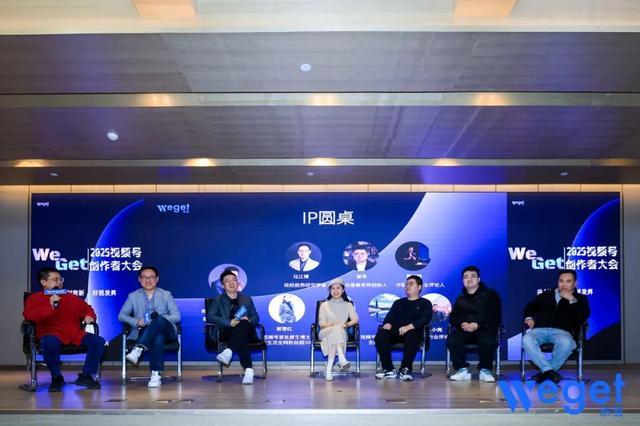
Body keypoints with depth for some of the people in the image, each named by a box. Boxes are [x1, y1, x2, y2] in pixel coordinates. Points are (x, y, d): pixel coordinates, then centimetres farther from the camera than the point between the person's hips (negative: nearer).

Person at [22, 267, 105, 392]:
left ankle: (86, 376, -2)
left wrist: (89, 316, 8)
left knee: (98, 341, -18)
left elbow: (86, 308, 32)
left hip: (75, 333, 4)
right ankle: (57, 378, -16)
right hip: (52, 333, -4)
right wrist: (50, 306, -18)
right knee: (50, 343, -41)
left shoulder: (71, 297, 24)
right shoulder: (35, 298, 10)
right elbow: (28, 316, -8)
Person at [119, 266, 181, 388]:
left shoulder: (166, 295, 14)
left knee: (160, 320, -39)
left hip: (165, 330, 0)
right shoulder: (133, 296, 16)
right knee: (158, 337, -39)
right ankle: (156, 374, -46)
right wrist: (136, 322, -11)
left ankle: (138, 349, -52)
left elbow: (176, 316, 3)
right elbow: (121, 316, 11)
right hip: (143, 332, 0)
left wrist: (159, 319, -16)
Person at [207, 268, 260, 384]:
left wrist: (248, 320, -8)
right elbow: (210, 317, 1)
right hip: (227, 332, -2)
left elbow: (256, 317, 20)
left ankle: (229, 351, -53)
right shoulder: (218, 300, 19)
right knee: (242, 340, -41)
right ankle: (248, 370, -54)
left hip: (246, 331, 2)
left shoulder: (247, 299, 28)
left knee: (244, 324, -40)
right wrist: (229, 322, -15)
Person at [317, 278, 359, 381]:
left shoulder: (348, 305, 16)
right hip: (325, 333, -1)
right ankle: (341, 359, -56)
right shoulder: (324, 305, 14)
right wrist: (332, 325, -18)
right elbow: (321, 324, 3)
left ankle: (329, 368, -47)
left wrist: (346, 324, -21)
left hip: (341, 333, 1)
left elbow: (355, 319, 0)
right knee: (336, 330, -36)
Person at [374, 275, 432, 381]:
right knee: (380, 336, -29)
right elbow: (390, 316, 17)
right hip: (395, 332, 4)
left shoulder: (425, 303, 15)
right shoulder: (398, 302, 30)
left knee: (411, 336, -40)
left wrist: (408, 327, -21)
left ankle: (405, 369, -33)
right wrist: (387, 324, -9)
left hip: (413, 332, -4)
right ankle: (388, 370, -26)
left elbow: (425, 319, -4)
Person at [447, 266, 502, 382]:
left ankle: (485, 370, -15)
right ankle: (462, 370, -17)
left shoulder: (490, 294, 8)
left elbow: (495, 317, -3)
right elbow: (453, 317, 14)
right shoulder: (460, 299, 22)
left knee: (488, 341, -38)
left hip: (485, 329, -3)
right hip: (464, 328, 3)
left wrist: (478, 325, -18)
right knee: (452, 340, -29)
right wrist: (461, 323, -12)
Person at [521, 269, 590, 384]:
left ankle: (546, 371, -23)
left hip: (562, 331, -2)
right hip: (540, 329, 2)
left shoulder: (580, 298, 21)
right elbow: (530, 307, 29)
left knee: (566, 343, -40)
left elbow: (583, 317, 2)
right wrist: (528, 317, 7)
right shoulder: (545, 295, 30)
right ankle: (549, 370, -32)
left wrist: (571, 299, -2)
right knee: (526, 340, -35)